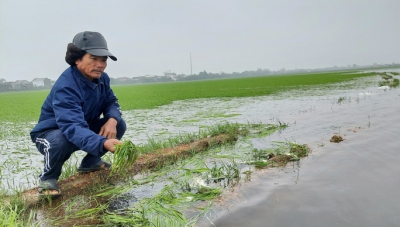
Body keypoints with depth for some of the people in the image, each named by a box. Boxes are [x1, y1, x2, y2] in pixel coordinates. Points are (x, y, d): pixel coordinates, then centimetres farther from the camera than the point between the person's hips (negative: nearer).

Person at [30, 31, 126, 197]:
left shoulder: (101, 78, -10)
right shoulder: (65, 87, -34)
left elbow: (111, 102, -1)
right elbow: (73, 128, -47)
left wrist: (112, 119, -27)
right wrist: (104, 143, -64)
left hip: (84, 129, 7)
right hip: (51, 133, -6)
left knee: (119, 124, -11)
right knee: (61, 140, -40)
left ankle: (90, 162, 10)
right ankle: (48, 177, -7)